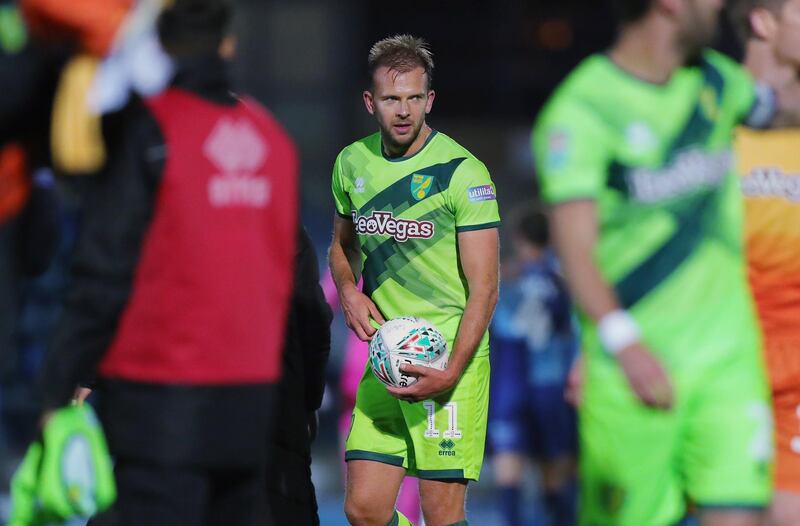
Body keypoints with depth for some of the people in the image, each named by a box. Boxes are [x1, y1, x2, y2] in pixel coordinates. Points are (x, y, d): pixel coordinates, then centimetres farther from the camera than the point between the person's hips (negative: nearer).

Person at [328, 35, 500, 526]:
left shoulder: (462, 171, -10)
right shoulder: (353, 163, 8)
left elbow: (484, 287, -12)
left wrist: (451, 373, -22)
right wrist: (348, 290, 4)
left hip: (449, 358, -5)